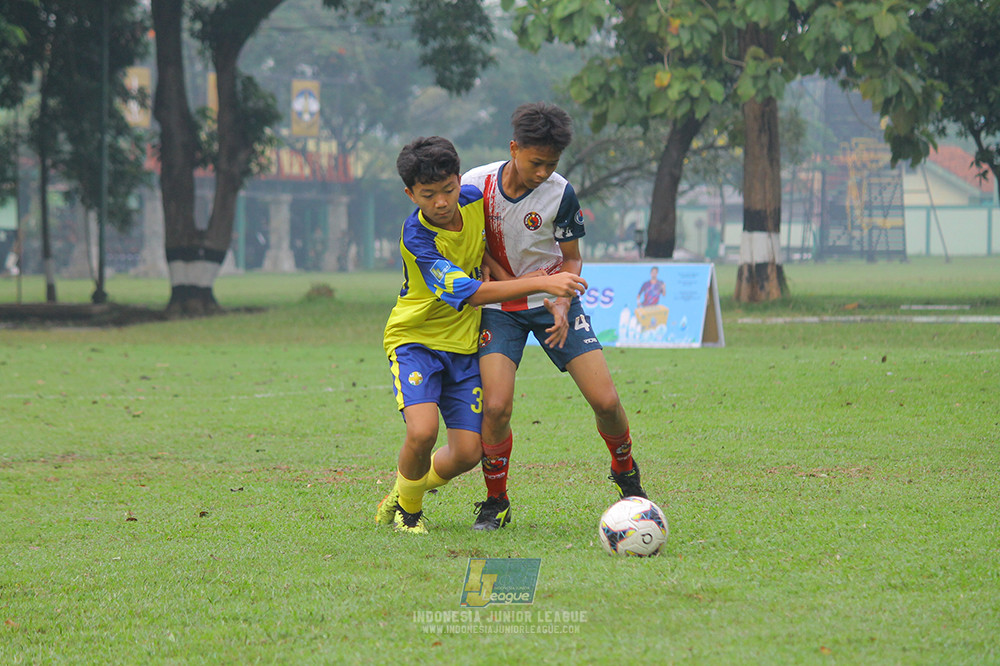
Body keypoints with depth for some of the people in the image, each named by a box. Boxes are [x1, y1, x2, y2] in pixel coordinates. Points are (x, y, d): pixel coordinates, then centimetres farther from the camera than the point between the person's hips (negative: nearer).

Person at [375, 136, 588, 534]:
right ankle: (407, 509, 2)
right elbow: (470, 293, -32)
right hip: (415, 339, -5)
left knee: (467, 453, -5)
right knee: (422, 430, -28)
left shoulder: (476, 201, -7)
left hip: (464, 344, 5)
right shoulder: (417, 238, -26)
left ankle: (406, 490, 26)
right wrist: (540, 284, -39)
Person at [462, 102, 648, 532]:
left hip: (553, 304, 1)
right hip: (501, 307, 0)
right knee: (496, 407, -20)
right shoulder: (476, 185, -15)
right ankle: (495, 502, 3)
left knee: (606, 401, -9)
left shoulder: (560, 194, -13)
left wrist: (562, 306, -18)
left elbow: (572, 260, -1)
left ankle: (626, 475, 22)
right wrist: (510, 281, -12)